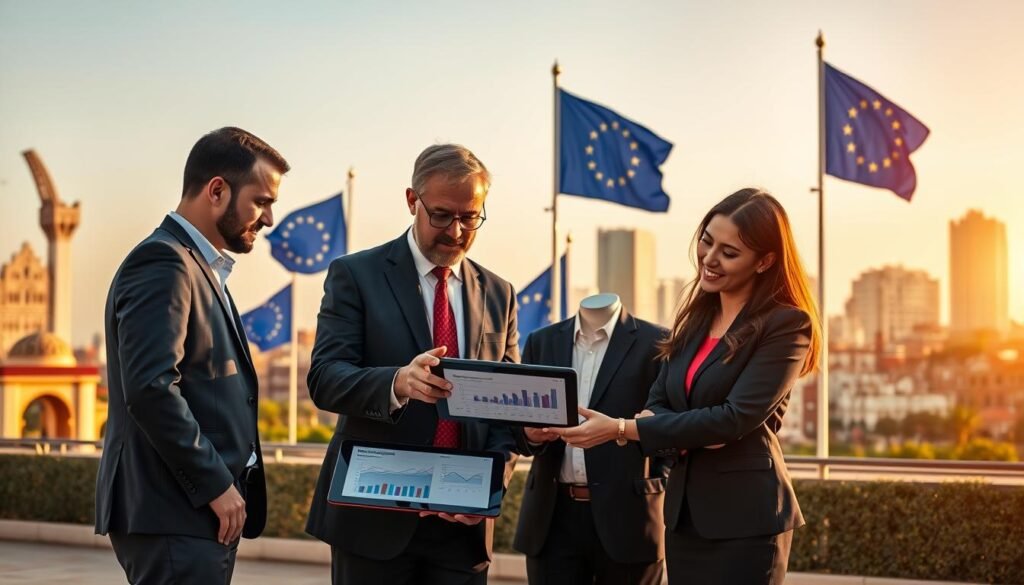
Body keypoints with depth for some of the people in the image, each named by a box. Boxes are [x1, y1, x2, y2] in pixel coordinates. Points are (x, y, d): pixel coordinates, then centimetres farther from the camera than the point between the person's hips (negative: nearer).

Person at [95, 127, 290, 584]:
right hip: (175, 516, -10)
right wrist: (216, 484, -18)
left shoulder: (200, 267, 20)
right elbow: (150, 388, -22)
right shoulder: (162, 263, -12)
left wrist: (224, 483, 14)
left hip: (200, 512, 10)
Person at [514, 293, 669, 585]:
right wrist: (530, 432, -9)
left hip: (625, 515, -3)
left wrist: (651, 482, -10)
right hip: (554, 515, 3)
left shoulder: (655, 343, 0)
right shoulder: (542, 342, 13)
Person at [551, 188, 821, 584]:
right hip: (684, 512, 7)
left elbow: (736, 417, -18)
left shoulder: (787, 324, -9)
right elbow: (658, 402, 10)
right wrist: (691, 434, -14)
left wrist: (621, 429, -19)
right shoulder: (696, 318, 13)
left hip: (745, 518, -6)